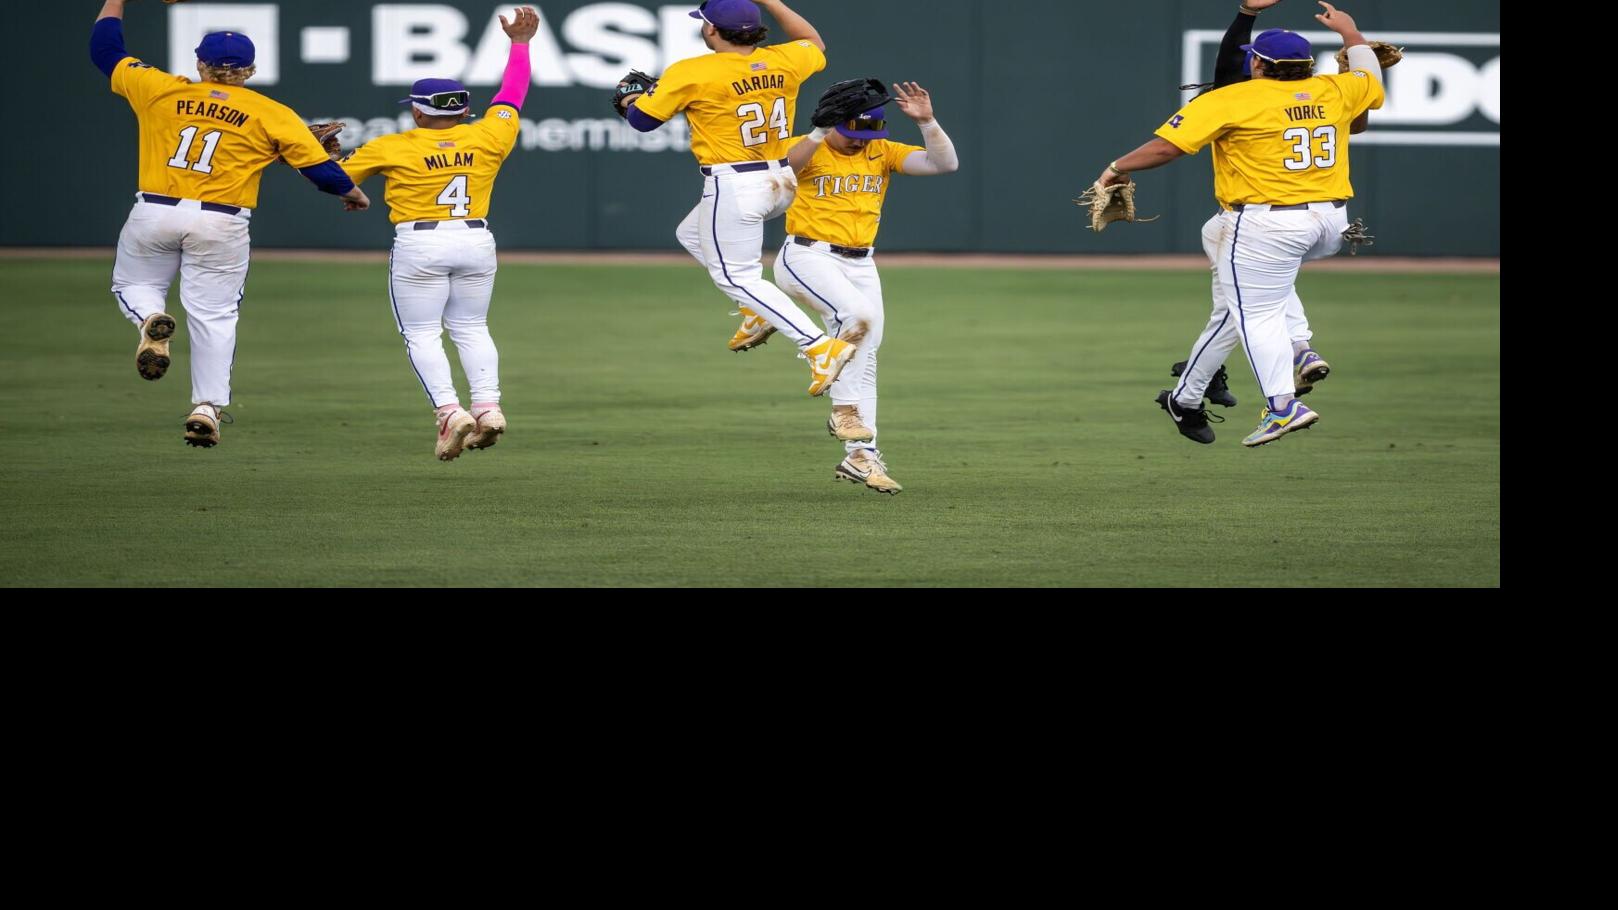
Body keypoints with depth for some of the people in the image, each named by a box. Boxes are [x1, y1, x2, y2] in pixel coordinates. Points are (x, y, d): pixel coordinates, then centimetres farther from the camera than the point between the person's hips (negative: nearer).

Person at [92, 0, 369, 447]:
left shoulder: (159, 91, 3)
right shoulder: (272, 115, 1)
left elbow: (104, 48, 14)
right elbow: (319, 165, 2)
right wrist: (352, 191, 22)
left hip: (155, 214, 0)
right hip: (222, 225, 0)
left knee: (132, 285, 21)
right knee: (214, 316, 8)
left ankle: (151, 321, -12)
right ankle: (207, 406, -2)